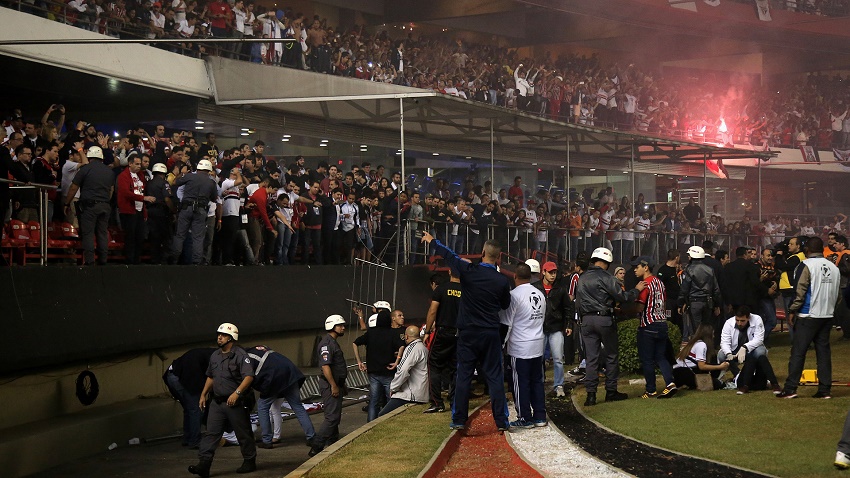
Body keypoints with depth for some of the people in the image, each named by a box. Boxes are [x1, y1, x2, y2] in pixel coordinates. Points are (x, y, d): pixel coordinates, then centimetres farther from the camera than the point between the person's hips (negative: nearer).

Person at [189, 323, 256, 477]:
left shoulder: (240, 355, -11)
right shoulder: (215, 356, 14)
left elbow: (249, 376, -20)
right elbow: (210, 377, 25)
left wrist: (237, 393, -28)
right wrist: (203, 395, 18)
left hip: (235, 403, -7)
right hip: (217, 401, 7)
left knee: (243, 434, 5)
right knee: (210, 433, -2)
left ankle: (249, 462, 19)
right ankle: (203, 464, -7)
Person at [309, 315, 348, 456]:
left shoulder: (333, 342, 17)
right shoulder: (327, 343, -17)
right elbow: (325, 366, -25)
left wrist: (341, 385, 24)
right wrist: (333, 386, -25)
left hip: (336, 384, 11)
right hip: (330, 385, -11)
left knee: (335, 416, 17)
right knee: (332, 417, -13)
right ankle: (316, 447, -13)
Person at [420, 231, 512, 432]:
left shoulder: (469, 271, -9)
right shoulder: (502, 281, -6)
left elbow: (449, 255, 6)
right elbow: (505, 304, 11)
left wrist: (432, 241, 22)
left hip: (468, 333, 0)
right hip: (490, 334, 0)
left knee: (463, 375, 6)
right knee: (494, 376, 3)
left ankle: (459, 420, 8)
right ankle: (501, 421, 2)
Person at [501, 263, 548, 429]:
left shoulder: (514, 295, -14)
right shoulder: (540, 294, 6)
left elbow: (506, 323, -11)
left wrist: (502, 343, -1)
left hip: (520, 346, -7)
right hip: (538, 344, 7)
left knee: (521, 383, 1)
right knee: (537, 381, 12)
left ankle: (525, 418, 4)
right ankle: (540, 417, 14)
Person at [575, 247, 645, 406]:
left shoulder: (581, 279, 11)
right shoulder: (606, 278, -9)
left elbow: (578, 302, 15)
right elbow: (622, 297, -10)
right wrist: (637, 290, 5)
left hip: (586, 320, 5)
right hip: (604, 319, -5)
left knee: (591, 357, 4)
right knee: (612, 355, 9)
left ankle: (591, 394, -1)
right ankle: (611, 391, 12)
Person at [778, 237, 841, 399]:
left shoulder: (807, 266, -9)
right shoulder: (834, 268, 10)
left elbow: (800, 291, -13)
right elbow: (838, 295, 13)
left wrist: (792, 311, -5)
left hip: (808, 316, -6)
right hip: (827, 316, 6)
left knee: (798, 351, -3)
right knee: (823, 352, 8)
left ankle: (790, 389, -5)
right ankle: (825, 389, 7)